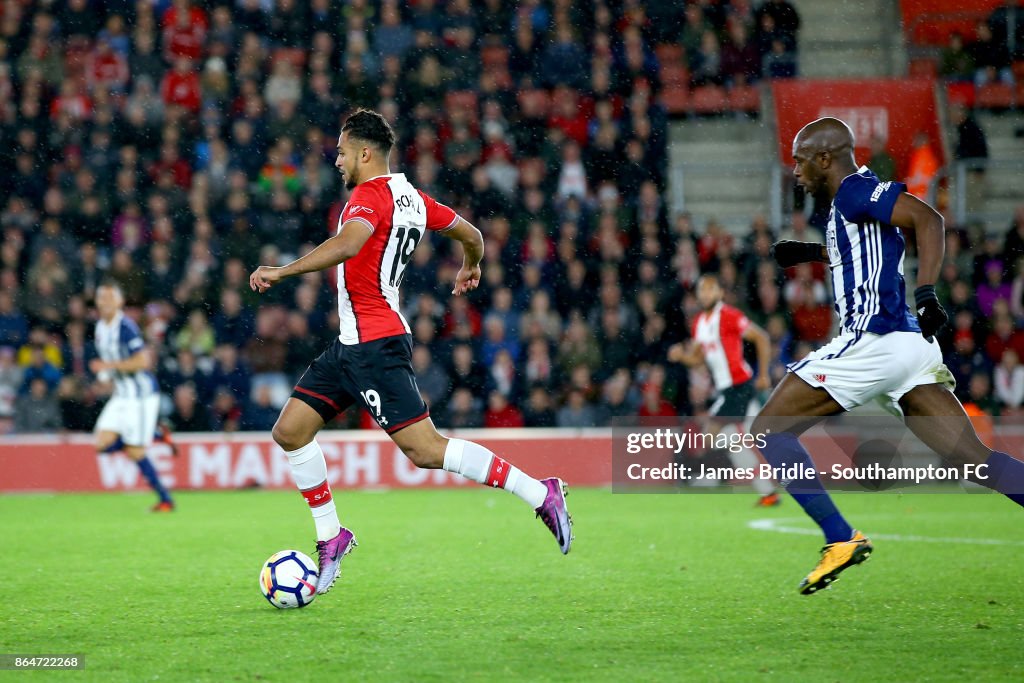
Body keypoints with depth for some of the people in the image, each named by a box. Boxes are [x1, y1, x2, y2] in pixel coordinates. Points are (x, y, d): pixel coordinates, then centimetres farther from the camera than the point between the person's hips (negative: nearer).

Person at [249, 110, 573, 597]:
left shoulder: (370, 195, -14)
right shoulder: (412, 198, 13)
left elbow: (347, 245, -35)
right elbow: (471, 235, 23)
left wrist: (282, 271, -33)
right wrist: (470, 269, 45)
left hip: (374, 345, -10)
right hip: (352, 343, 10)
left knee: (425, 450, -13)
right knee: (290, 431, 8)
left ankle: (539, 492, -11)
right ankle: (331, 538, 15)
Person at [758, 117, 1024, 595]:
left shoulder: (856, 191, -6)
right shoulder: (851, 199, 22)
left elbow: (928, 219, -20)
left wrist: (926, 294, -28)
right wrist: (813, 252, 33)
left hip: (871, 340, -10)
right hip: (908, 346, 10)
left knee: (769, 430, -1)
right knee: (973, 459, 1)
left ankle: (840, 539, -8)